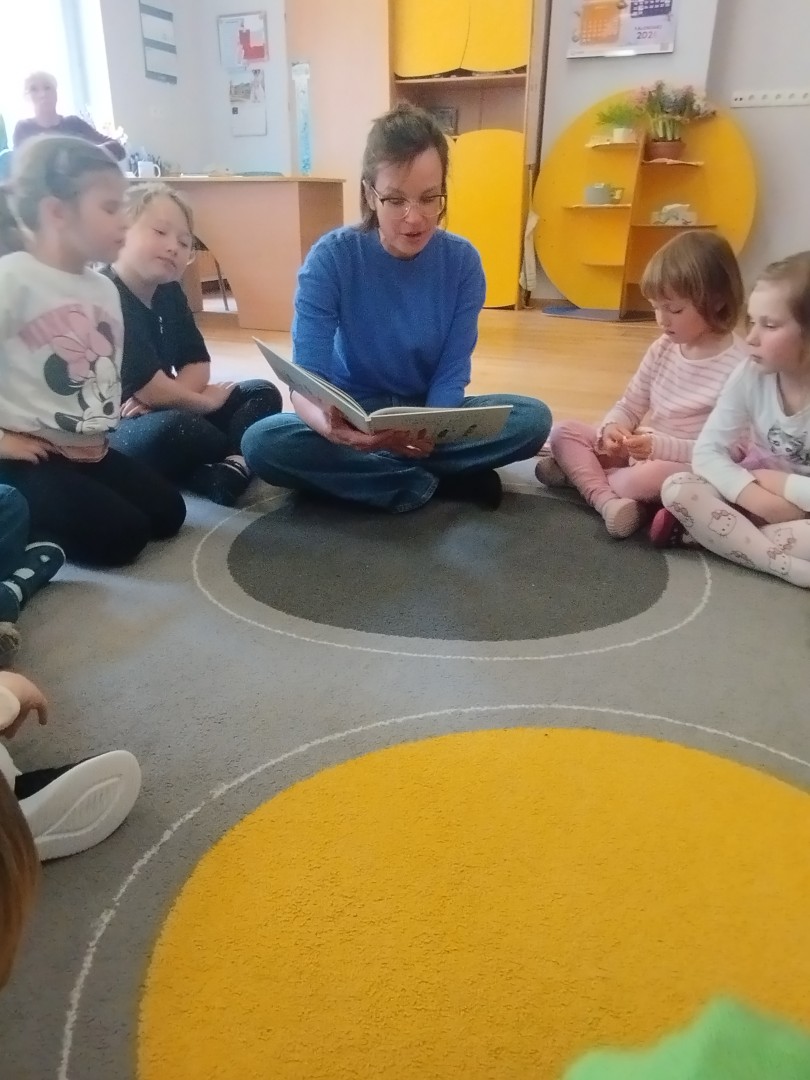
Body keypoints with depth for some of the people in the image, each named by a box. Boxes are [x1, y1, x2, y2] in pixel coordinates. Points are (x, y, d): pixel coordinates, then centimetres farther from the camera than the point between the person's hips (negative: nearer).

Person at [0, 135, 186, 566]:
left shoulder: (104, 289, 8)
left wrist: (102, 423, 4)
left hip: (88, 449, 8)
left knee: (168, 513, 6)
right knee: (121, 535, -16)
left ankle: (40, 520, 15)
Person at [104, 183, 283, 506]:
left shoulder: (169, 292, 7)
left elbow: (198, 364, 5)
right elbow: (147, 387, -24)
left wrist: (159, 398, -16)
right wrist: (206, 400, -6)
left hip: (158, 414, 9)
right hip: (113, 431, -9)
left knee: (263, 394, 4)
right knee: (171, 428, -41)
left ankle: (229, 468, -25)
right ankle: (239, 455, -10)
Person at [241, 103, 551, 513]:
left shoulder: (462, 261, -10)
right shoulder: (331, 257, -17)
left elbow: (452, 374, -13)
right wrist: (331, 426, -48)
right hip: (355, 415, -1)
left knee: (534, 419, -23)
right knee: (261, 442, -31)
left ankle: (371, 471, -18)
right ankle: (447, 478, -22)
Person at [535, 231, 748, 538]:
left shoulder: (740, 366, -18)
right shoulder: (664, 348, 3)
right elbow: (629, 406, 8)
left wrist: (659, 446, -29)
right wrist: (612, 429, -16)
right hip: (639, 452, 7)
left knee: (651, 476, -40)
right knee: (563, 432, -4)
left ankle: (580, 472, -10)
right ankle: (606, 499, -27)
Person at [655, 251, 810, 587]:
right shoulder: (751, 376, -10)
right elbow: (707, 452, -12)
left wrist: (779, 483, -17)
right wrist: (755, 495, -26)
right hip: (758, 500, 3)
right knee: (677, 488, -21)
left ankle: (708, 529, -19)